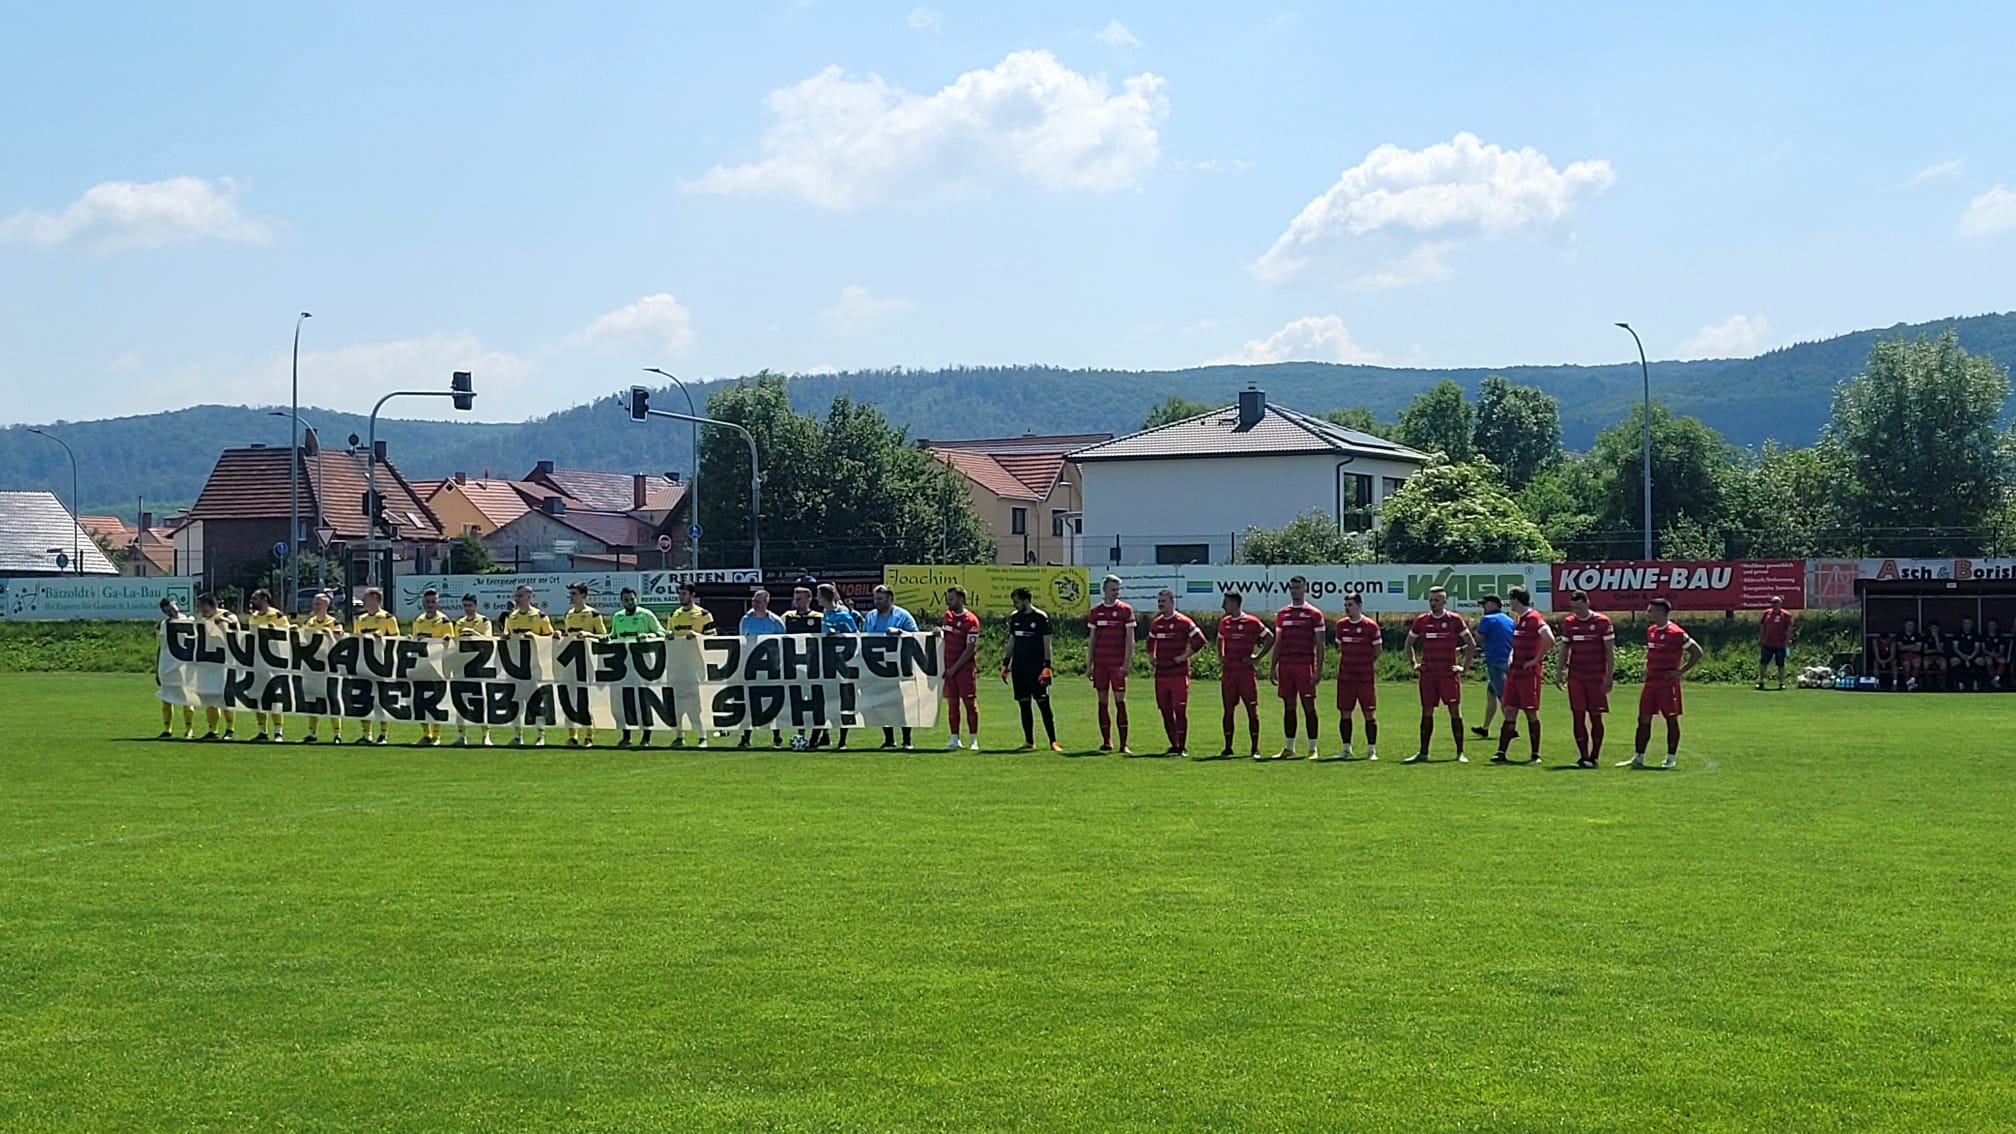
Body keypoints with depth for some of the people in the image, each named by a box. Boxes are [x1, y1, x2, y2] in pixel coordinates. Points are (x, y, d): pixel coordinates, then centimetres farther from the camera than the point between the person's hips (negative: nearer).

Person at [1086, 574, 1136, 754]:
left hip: (1118, 663, -3)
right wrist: (1089, 665, 8)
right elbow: (1092, 639, 13)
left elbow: (1129, 639, -2)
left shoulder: (1125, 610, 0)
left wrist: (1126, 663, -10)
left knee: (1120, 701, -6)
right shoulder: (1095, 611, 9)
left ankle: (1124, 744, -5)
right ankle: (1106, 742, 11)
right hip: (1100, 663, 3)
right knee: (1102, 701, 5)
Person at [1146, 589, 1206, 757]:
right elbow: (1151, 641, 29)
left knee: (1180, 710, -7)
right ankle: (1173, 746, 14)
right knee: (1165, 711, 6)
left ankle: (1182, 747, -1)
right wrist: (1151, 656, 13)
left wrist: (1185, 656, -11)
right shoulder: (1156, 623, 13)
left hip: (1179, 674, -6)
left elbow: (1200, 641, -7)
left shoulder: (1183, 622, -6)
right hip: (1161, 673, 6)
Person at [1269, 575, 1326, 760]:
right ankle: (1289, 748, 12)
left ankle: (1312, 748, 2)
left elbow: (1319, 645, -2)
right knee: (1288, 707, 7)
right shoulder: (1282, 614, 13)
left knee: (1309, 707, -3)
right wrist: (1273, 667, 10)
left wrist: (1319, 669, -10)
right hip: (1285, 666, 4)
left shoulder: (1314, 614, 0)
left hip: (1305, 667, -4)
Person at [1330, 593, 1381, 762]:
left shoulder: (1370, 625, -4)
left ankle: (1371, 750, 5)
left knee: (1369, 714, -1)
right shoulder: (1341, 625, 8)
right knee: (1344, 713, 4)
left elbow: (1378, 651, 3)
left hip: (1365, 677, -4)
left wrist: (1371, 667, -1)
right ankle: (1347, 749, 13)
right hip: (1345, 676, 4)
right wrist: (1340, 667, 12)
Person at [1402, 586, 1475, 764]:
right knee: (1426, 713, 5)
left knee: (1455, 711, -3)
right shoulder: (1421, 621, 7)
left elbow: (1471, 644, 5)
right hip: (1427, 674, 3)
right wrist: (1413, 664, 11)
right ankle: (1423, 753, 9)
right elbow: (1409, 644, 21)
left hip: (1448, 674, -3)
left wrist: (1464, 667, 0)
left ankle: (1460, 753, 2)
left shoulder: (1454, 620, -1)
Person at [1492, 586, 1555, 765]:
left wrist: (1536, 659, -19)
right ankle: (1502, 753, 4)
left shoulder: (1534, 618, -12)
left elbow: (1549, 639, -25)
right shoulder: (1518, 619, 16)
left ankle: (1535, 755, 4)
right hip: (1514, 672, 9)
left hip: (1528, 673, -9)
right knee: (1509, 712, 5)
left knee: (1531, 713, -2)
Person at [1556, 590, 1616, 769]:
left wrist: (1610, 676, -6)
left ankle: (1595, 756, 8)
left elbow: (1610, 651, -2)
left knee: (1595, 717, 0)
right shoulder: (1568, 623, 7)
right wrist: (1559, 672, 6)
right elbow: (1564, 650, 14)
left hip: (1597, 678, -3)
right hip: (1575, 678, 3)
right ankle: (1583, 756, 3)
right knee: (1578, 717, -2)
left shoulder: (1602, 622, -3)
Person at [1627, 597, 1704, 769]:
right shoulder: (1650, 631, 11)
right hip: (1650, 682, 7)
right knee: (1643, 719, 5)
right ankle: (1638, 757, 10)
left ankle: (1671, 758, 8)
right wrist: (1646, 667, 13)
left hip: (1668, 683, -7)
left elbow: (1697, 652, -8)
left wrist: (1681, 671, -11)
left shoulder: (1676, 633, -12)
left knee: (1671, 720, 2)